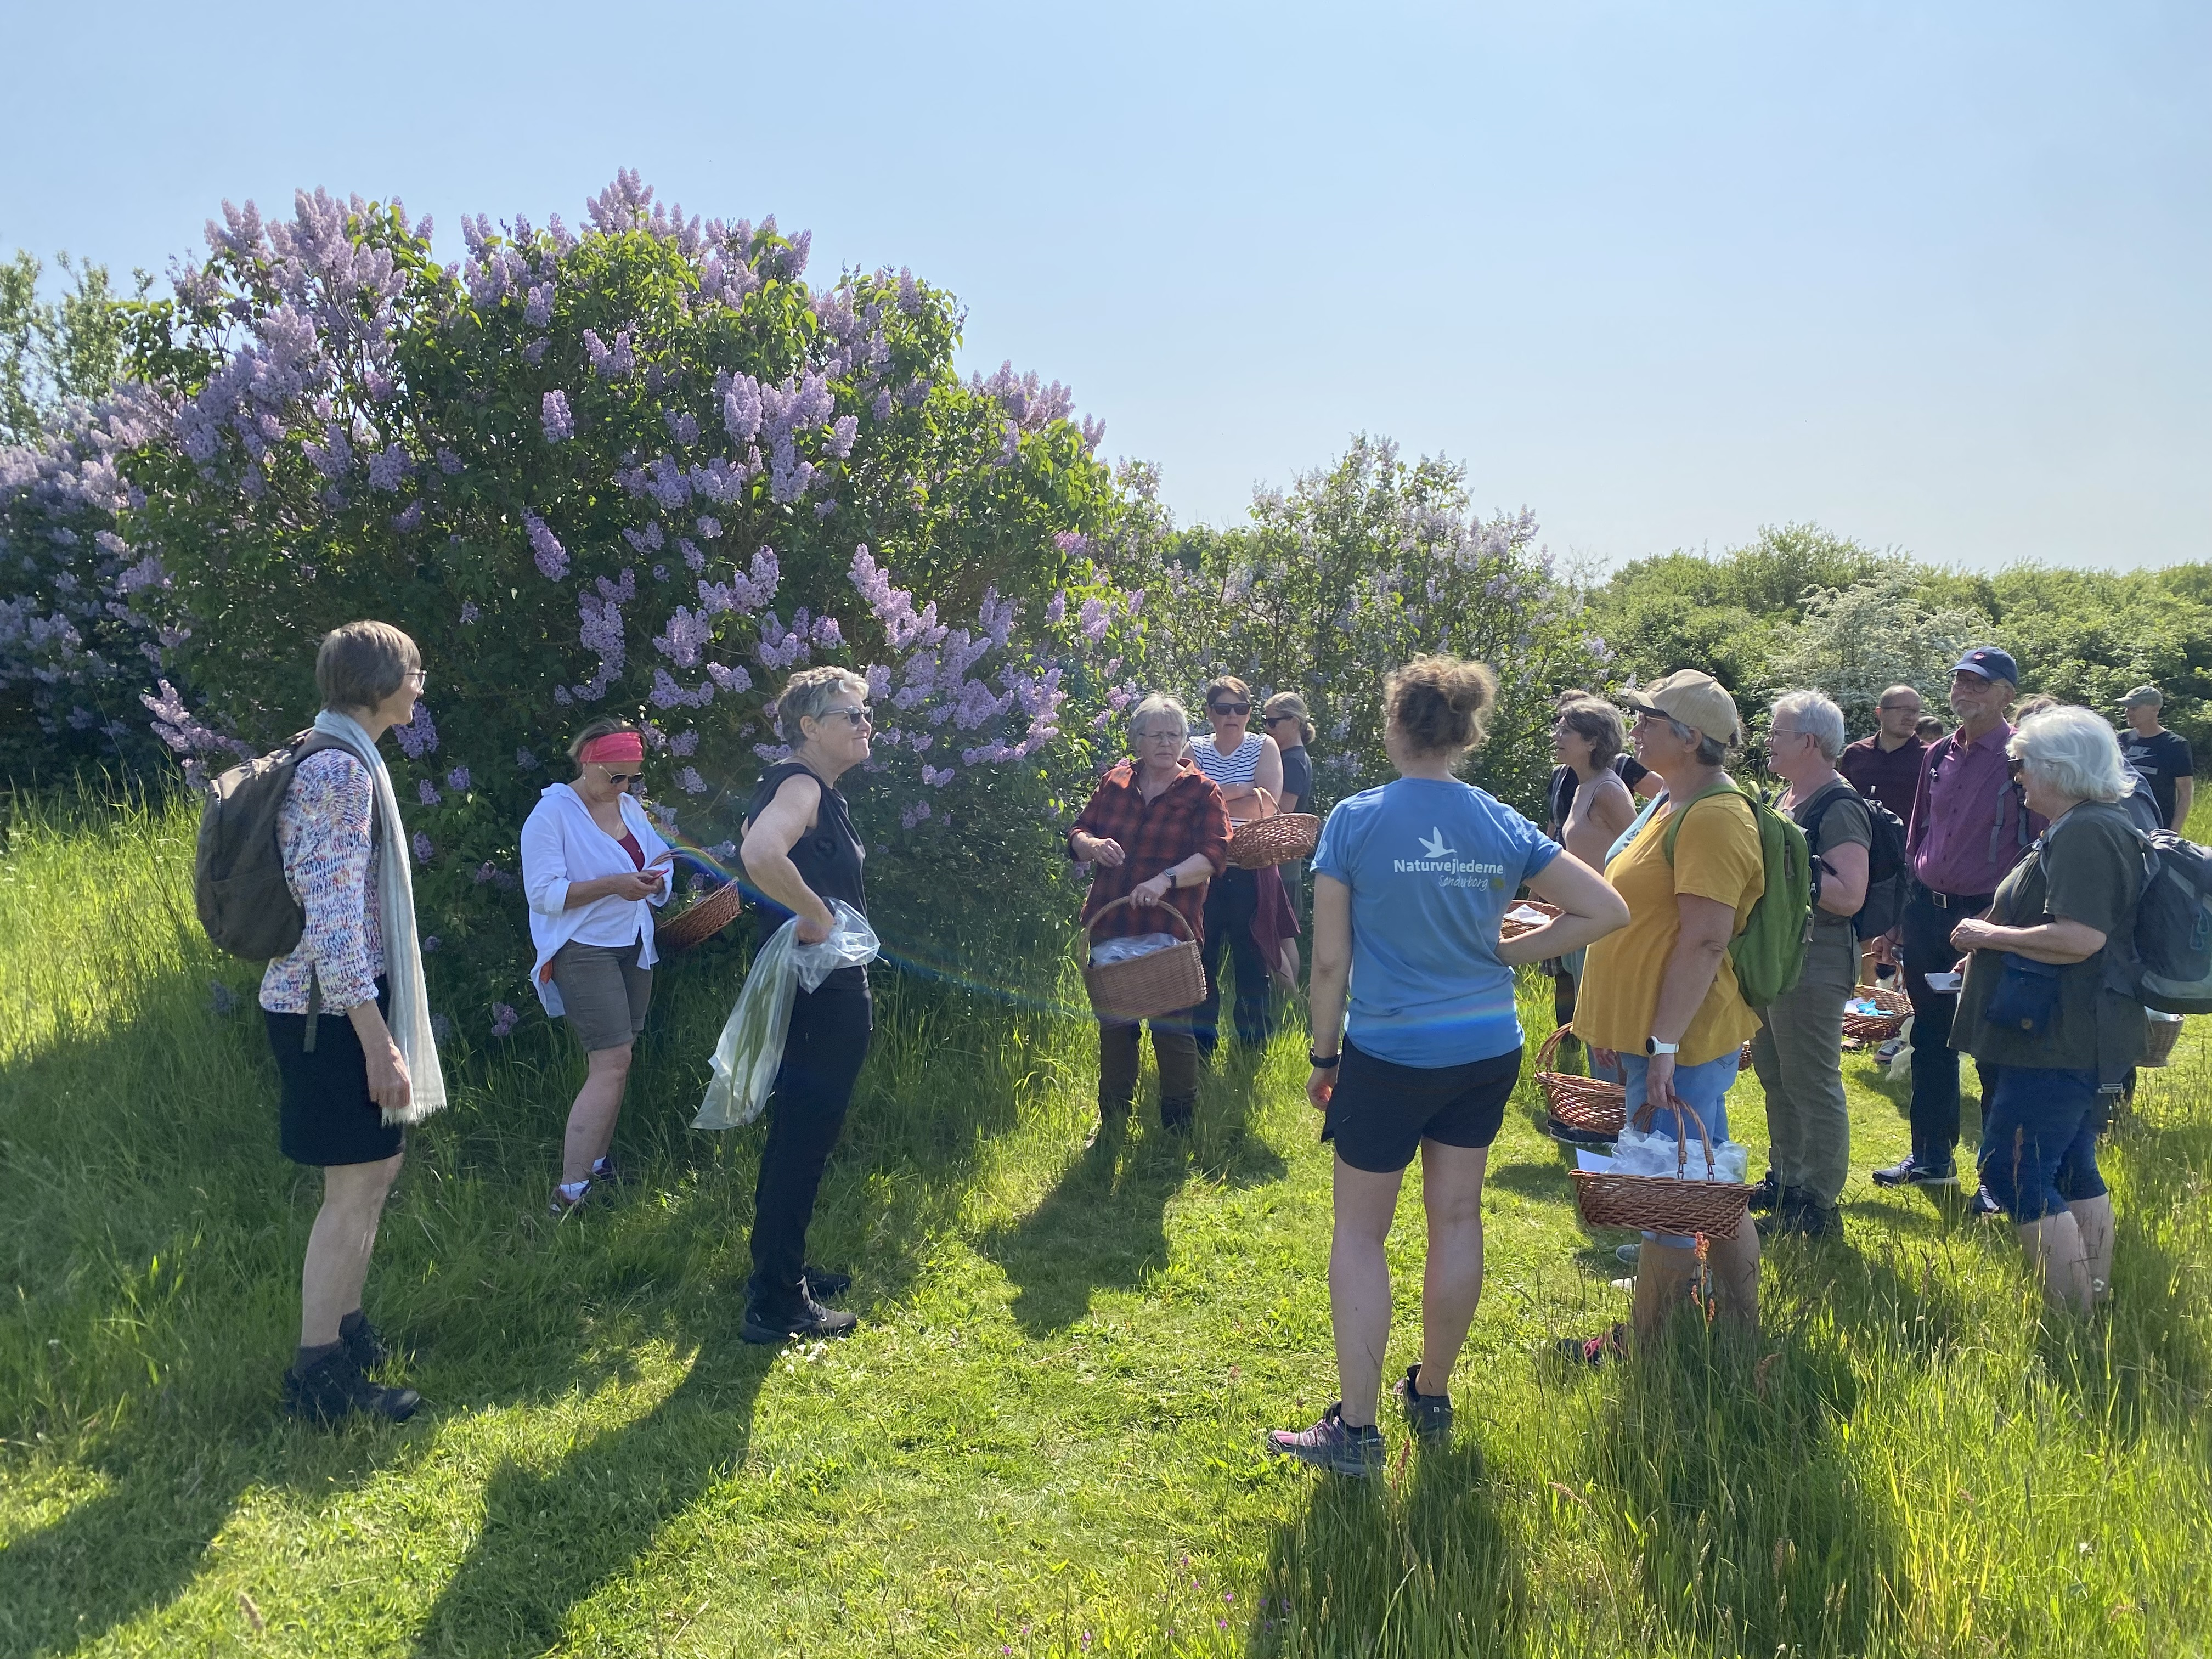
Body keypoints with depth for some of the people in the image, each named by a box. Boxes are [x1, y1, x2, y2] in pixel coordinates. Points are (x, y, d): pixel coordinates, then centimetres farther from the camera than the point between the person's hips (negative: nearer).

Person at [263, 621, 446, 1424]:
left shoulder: (344, 759, 14)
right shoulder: (339, 769, -18)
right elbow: (333, 915, -24)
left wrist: (383, 1025, 23)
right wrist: (379, 1040, -24)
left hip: (342, 1003, 10)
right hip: (334, 1010, -10)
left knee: (376, 1168, 18)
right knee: (356, 1188, -3)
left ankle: (345, 1330, 31)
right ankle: (318, 1377, 7)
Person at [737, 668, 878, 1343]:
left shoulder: (816, 790, 14)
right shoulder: (799, 785, -18)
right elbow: (761, 854, -38)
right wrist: (817, 915, -27)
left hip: (828, 991, 10)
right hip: (819, 997, -10)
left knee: (803, 1132, 19)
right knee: (803, 1136, -2)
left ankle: (785, 1270, 33)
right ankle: (775, 1304, 7)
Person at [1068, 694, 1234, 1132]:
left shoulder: (1202, 791, -3)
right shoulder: (1115, 782, 8)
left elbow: (1214, 854, -13)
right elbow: (1077, 835, 11)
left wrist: (1167, 879, -30)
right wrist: (1092, 844, -14)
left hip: (1170, 930, -4)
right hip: (1111, 928, 4)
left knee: (1173, 1029, 2)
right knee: (1113, 1025, 15)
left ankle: (1178, 1127, 18)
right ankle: (1112, 1121, 31)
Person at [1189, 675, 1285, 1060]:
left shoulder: (1264, 746, 2)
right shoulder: (1196, 751, 6)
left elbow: (1270, 802, -14)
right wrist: (1244, 790, -16)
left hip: (1250, 866, -1)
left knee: (1251, 955, 5)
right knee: (1202, 954, 5)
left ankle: (1254, 1045, 17)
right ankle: (1202, 1044, 17)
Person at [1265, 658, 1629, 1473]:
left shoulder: (1355, 820, -12)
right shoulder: (1502, 825, -2)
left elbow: (1330, 960, -11)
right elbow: (1606, 909, -2)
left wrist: (1324, 1055, 1)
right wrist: (1505, 953, 2)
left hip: (1390, 1053, -4)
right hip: (1488, 1048, 4)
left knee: (1359, 1232, 7)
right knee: (1457, 1220, 16)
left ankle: (1357, 1430, 9)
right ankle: (1432, 1398, 32)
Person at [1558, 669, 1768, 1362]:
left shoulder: (1714, 818, -18)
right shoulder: (1680, 806, 14)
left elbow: (1705, 941, -24)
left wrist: (1663, 1047, -25)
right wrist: (1618, 1027, 20)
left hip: (1680, 1043, -10)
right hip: (1659, 1035, 10)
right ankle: (1743, 1328, 30)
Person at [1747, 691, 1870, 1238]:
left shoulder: (1840, 808, -17)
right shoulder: (1786, 799, 13)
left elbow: (1849, 897, -26)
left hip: (1815, 962, -10)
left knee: (1812, 1084, -2)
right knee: (1775, 1076, 18)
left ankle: (1817, 1206, 7)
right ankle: (1786, 1181, 32)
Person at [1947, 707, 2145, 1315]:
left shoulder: (2084, 833, -18)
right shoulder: (2094, 827, 17)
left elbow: (2081, 938, -29)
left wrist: (1988, 935, -16)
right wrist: (1994, 933, 19)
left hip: (2060, 1040, -11)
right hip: (2077, 1037, 11)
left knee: (2011, 1171, -10)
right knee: (2072, 1169, 16)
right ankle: (2095, 1301, 25)